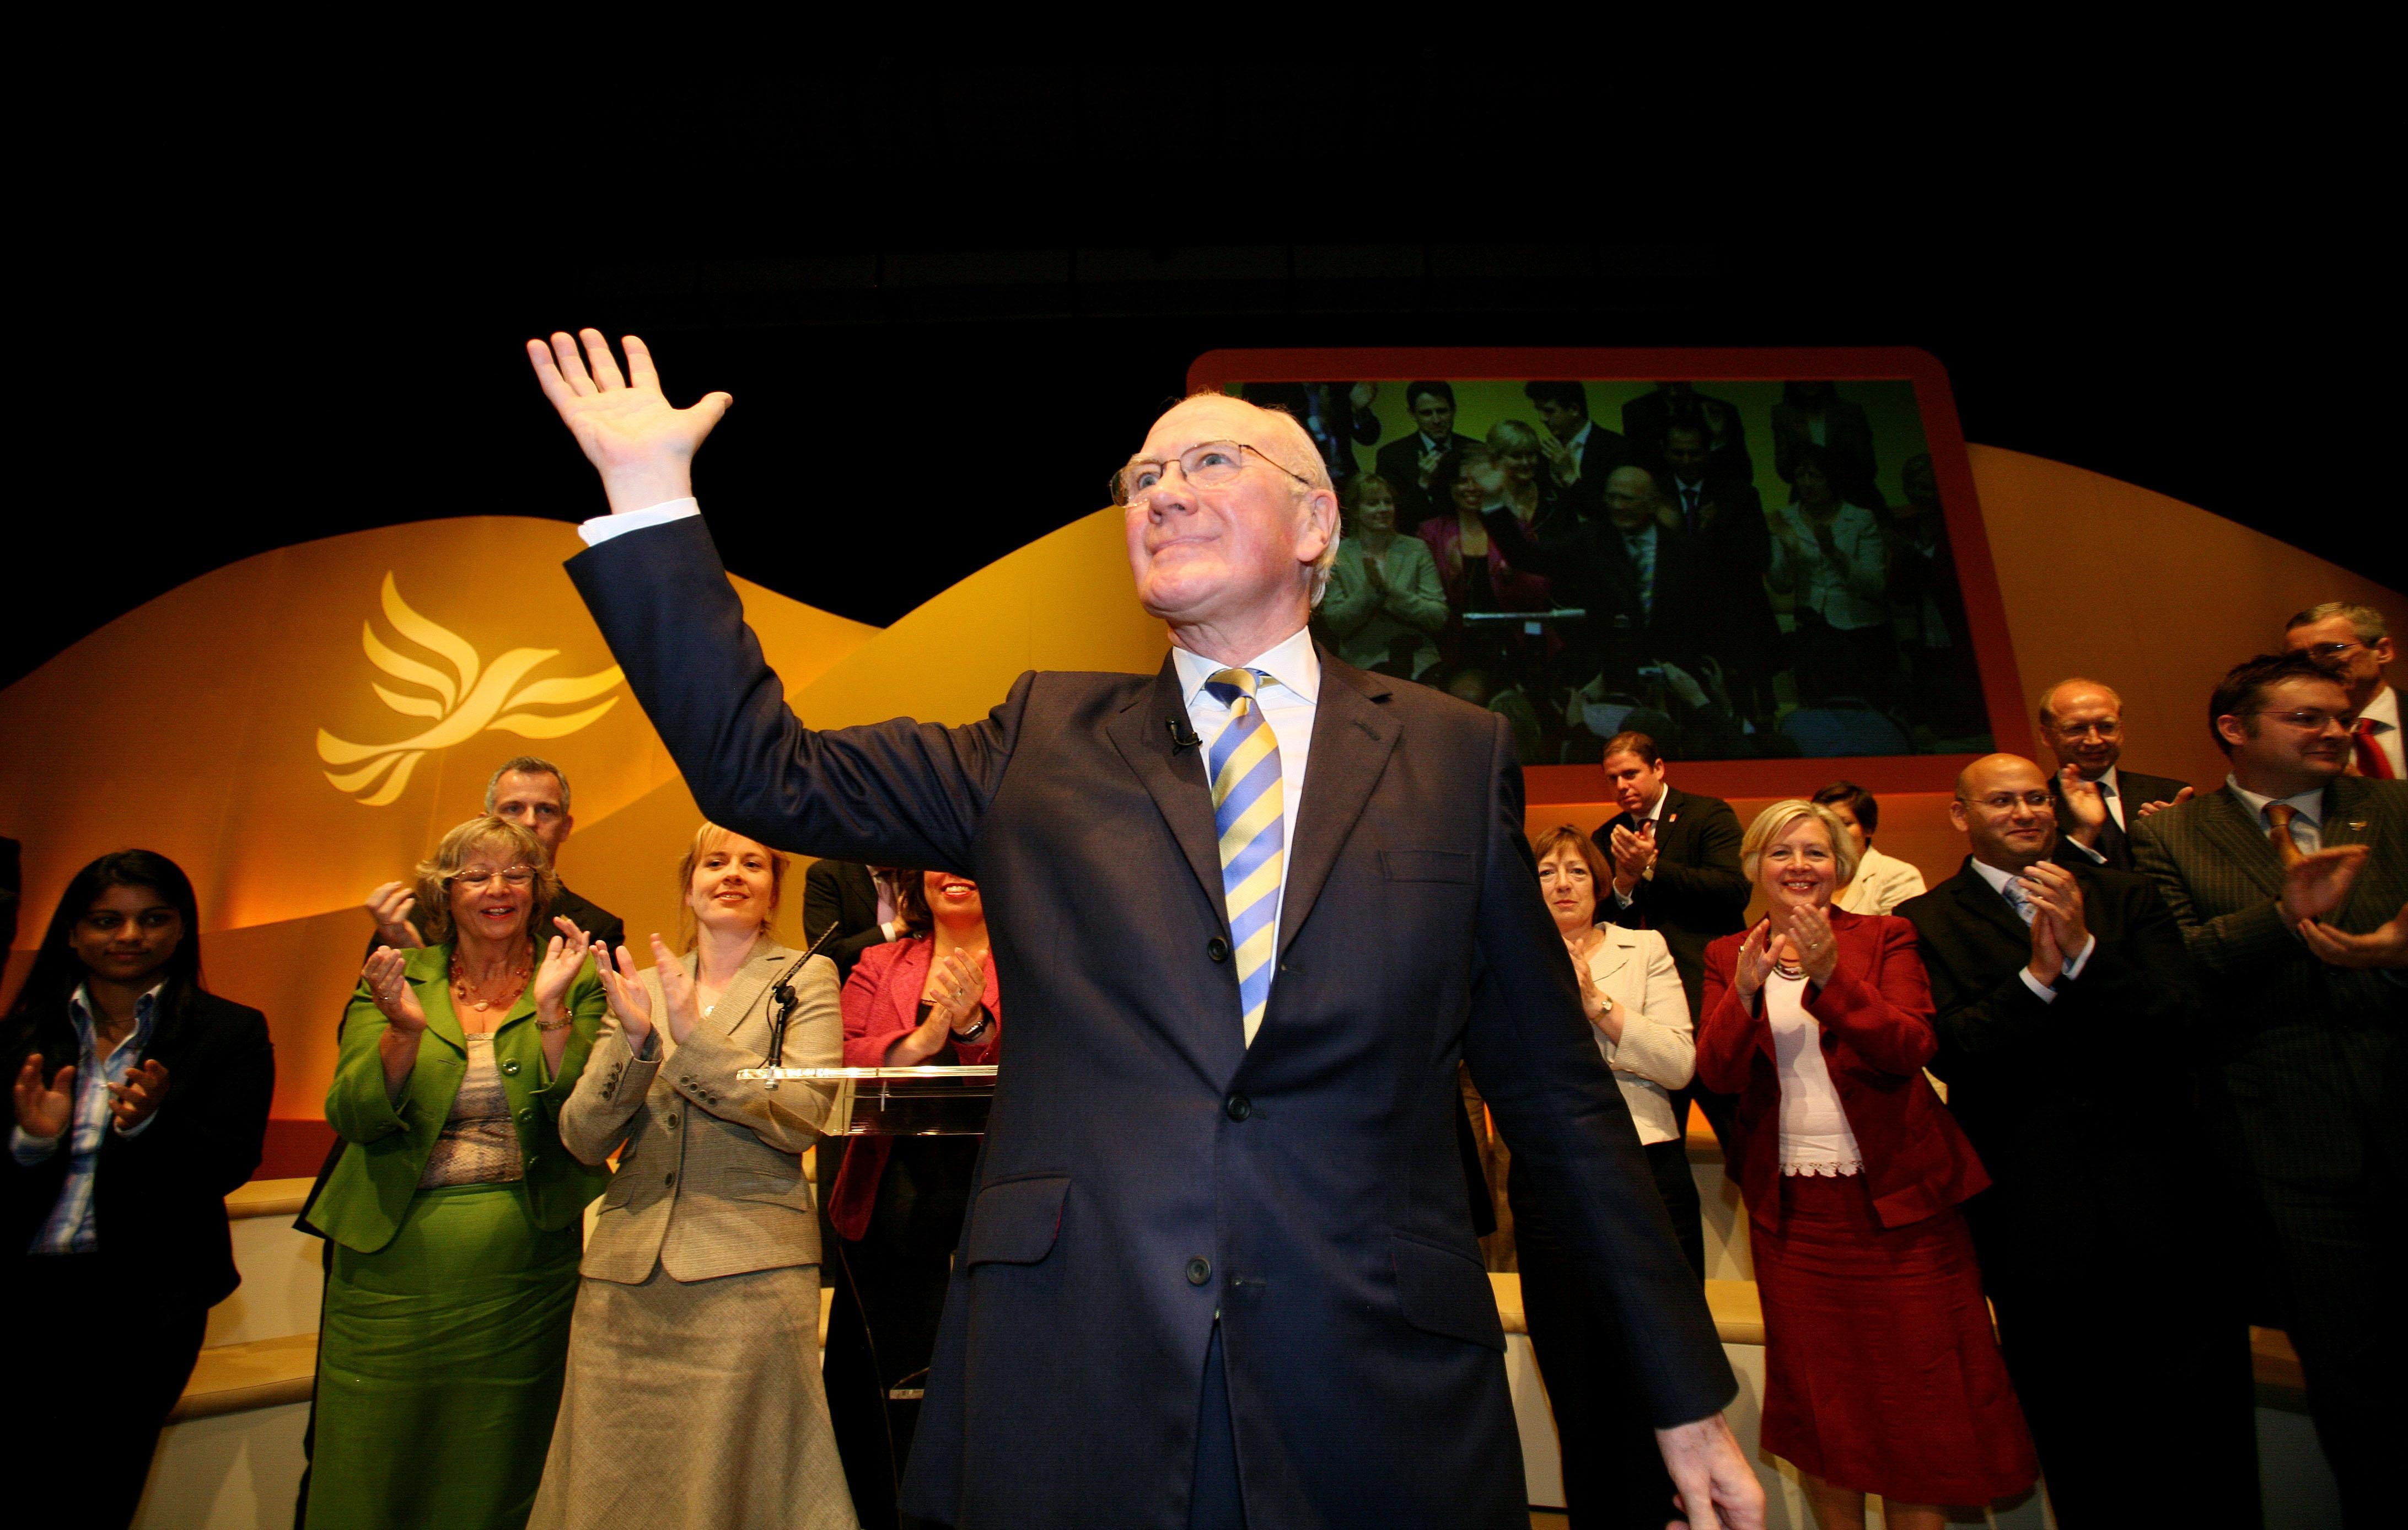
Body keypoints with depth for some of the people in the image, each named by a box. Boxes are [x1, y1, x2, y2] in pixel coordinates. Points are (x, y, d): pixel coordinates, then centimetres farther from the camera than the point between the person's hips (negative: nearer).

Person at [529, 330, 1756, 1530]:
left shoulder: (1455, 755, 3)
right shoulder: (1045, 739, 6)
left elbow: (1558, 1098, 4)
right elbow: (766, 772, 3)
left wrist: (1688, 1399, 7)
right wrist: (650, 494, -1)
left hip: (1383, 1407, 0)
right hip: (1069, 1408, 1)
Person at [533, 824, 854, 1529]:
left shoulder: (805, 979, 3)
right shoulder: (640, 988, 12)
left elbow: (803, 1118, -11)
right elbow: (583, 1139, 5)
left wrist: (693, 1035, -18)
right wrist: (635, 1041, -12)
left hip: (747, 1266, -3)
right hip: (625, 1271, 4)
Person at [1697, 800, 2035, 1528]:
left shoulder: (1885, 937, 0)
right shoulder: (1728, 956, 5)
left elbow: (1911, 1047, -14)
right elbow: (1716, 1071, -6)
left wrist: (1830, 974, -28)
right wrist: (1746, 990, -23)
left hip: (1893, 1195, -2)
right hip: (1791, 1204, 2)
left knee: (1916, 1392, 4)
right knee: (1817, 1394, 12)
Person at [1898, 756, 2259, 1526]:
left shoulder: (2125, 898, 7)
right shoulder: (1927, 923, -1)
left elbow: (2185, 1028, -4)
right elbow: (1952, 1051, -12)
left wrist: (2084, 952, -17)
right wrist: (2037, 973, -22)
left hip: (2162, 1202, 2)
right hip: (2038, 1222, -2)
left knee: (2210, 1460, 11)